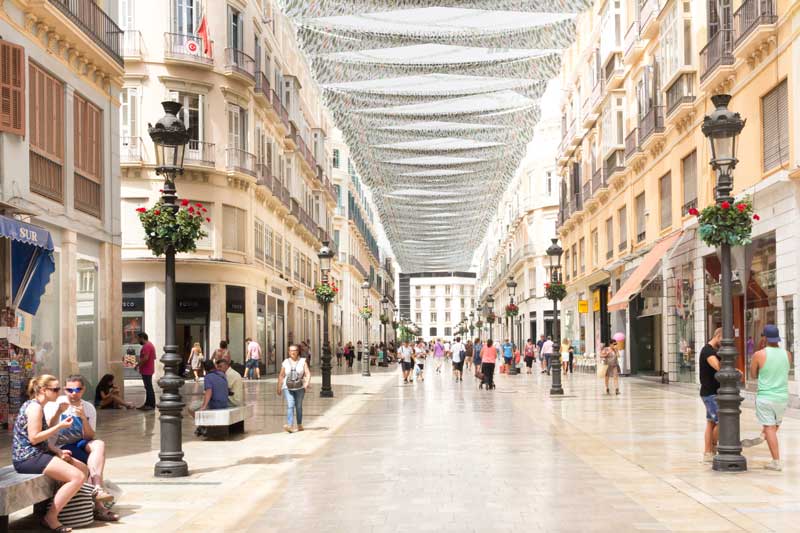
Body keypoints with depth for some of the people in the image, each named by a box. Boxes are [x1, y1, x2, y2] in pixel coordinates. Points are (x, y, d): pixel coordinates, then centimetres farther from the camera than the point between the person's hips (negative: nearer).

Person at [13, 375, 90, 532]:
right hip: (27, 458, -11)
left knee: (84, 469, 7)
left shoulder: (36, 406, 18)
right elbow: (34, 438, -21)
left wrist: (57, 451, 3)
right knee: (77, 477, -18)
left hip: (37, 454, 11)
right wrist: (60, 427, -18)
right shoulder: (34, 407, -14)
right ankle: (50, 519, -12)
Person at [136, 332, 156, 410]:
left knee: (149, 387, -8)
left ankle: (152, 405, -7)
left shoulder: (146, 346, -18)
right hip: (148, 370, 11)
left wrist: (138, 364, -16)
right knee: (148, 387, 14)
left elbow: (145, 358, -27)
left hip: (146, 371, -11)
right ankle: (147, 404, 20)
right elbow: (154, 357, 23)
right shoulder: (150, 344, 17)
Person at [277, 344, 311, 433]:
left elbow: (308, 373, -6)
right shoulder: (285, 363, 5)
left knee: (298, 406, 8)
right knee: (290, 406, -13)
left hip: (299, 387, 0)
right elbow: (281, 376, 9)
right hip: (287, 388, 0)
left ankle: (299, 425, 21)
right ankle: (289, 425, -25)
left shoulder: (302, 361, 1)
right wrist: (279, 388, 9)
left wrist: (307, 383, -23)